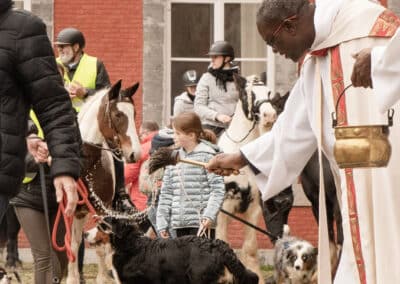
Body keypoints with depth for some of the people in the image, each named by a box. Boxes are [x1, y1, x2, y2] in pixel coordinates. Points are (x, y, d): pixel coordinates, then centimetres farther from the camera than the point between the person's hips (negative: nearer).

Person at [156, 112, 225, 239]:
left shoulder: (206, 156, -5)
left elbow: (218, 189, -9)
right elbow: (166, 192, 14)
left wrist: (209, 216, -19)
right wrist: (162, 223, 10)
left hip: (201, 224, -6)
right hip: (179, 223, 6)